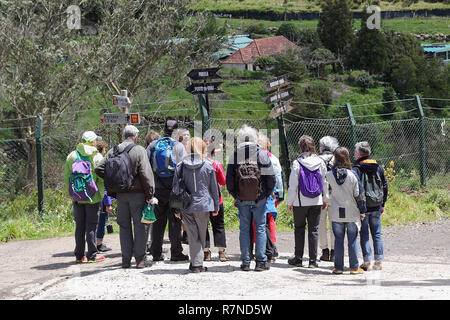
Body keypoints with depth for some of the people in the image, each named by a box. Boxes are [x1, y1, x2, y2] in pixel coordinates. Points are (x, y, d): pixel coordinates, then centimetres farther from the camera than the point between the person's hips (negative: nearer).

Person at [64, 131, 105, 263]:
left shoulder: (71, 156, 3)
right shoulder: (97, 157, -7)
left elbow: (66, 178, 6)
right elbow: (102, 179, -8)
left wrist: (71, 193, 12)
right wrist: (101, 195, 5)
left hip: (77, 198, 3)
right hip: (93, 198, -3)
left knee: (79, 226, 10)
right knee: (91, 226, 1)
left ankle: (79, 255, 13)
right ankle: (92, 255, 3)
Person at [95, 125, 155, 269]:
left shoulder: (112, 151, 6)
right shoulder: (139, 150, -9)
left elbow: (99, 169, 3)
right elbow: (145, 174, -14)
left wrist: (111, 186, 11)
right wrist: (150, 194, -8)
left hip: (120, 194, 4)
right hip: (137, 193, -4)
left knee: (124, 226, 11)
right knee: (140, 226, 3)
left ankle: (126, 259, 13)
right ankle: (140, 259, 2)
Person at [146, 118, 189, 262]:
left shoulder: (152, 146, 5)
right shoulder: (178, 146, -5)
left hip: (157, 189, 3)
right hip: (174, 188, -3)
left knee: (158, 221, 9)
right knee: (175, 221, 1)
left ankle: (156, 253, 11)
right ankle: (176, 253, 1)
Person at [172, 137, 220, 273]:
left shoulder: (181, 166, 0)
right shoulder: (208, 166, -3)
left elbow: (175, 187, 3)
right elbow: (214, 188, 3)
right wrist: (216, 207, 12)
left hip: (186, 206, 1)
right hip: (203, 205, -1)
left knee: (192, 236, 4)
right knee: (201, 235, 11)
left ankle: (196, 264, -3)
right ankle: (198, 263, 12)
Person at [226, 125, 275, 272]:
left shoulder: (234, 156, -2)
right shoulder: (262, 154, -7)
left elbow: (229, 180, 1)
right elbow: (270, 177, -5)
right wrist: (268, 193, 9)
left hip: (242, 199, 1)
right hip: (259, 198, -1)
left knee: (244, 229, 8)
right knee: (260, 228, 6)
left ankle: (245, 262, 8)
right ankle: (261, 261, 4)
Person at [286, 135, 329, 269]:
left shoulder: (297, 163, -11)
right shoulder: (320, 162, -1)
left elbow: (293, 185, -8)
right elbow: (325, 182, 7)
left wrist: (289, 202, 2)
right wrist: (325, 199, 19)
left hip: (300, 202, -2)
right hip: (316, 202, 2)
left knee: (299, 229, 10)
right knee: (313, 230, 6)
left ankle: (298, 258, 13)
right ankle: (313, 260, 6)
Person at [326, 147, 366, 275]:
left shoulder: (329, 175, -7)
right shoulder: (352, 175, -8)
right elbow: (357, 195, -4)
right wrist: (361, 212, 5)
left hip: (336, 213, 1)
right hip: (352, 212, -1)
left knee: (338, 240, 8)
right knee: (352, 240, 6)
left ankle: (338, 267, 10)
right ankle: (354, 267, 9)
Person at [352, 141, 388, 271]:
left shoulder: (357, 169, -11)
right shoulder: (378, 167, 7)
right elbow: (385, 186, 12)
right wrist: (382, 204, 20)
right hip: (376, 207, 5)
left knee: (364, 235, 2)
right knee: (377, 234, 10)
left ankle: (368, 262, -1)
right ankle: (378, 261, 9)